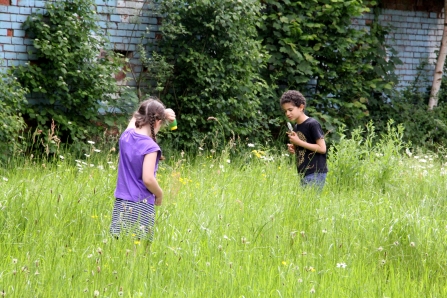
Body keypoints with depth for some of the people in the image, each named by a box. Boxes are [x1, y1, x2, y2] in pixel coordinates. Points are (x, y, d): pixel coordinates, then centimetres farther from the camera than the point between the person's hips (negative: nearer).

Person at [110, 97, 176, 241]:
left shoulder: (126, 136, 4)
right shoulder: (150, 147, -15)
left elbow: (137, 116, 26)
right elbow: (148, 179, -21)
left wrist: (163, 113, 19)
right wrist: (160, 194, -3)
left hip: (121, 203, 6)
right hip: (141, 206, -6)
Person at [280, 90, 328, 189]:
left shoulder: (312, 124, -10)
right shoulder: (296, 127, 15)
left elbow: (322, 148, -15)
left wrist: (298, 142, -14)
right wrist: (293, 149, 2)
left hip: (316, 173, -8)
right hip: (304, 173, 8)